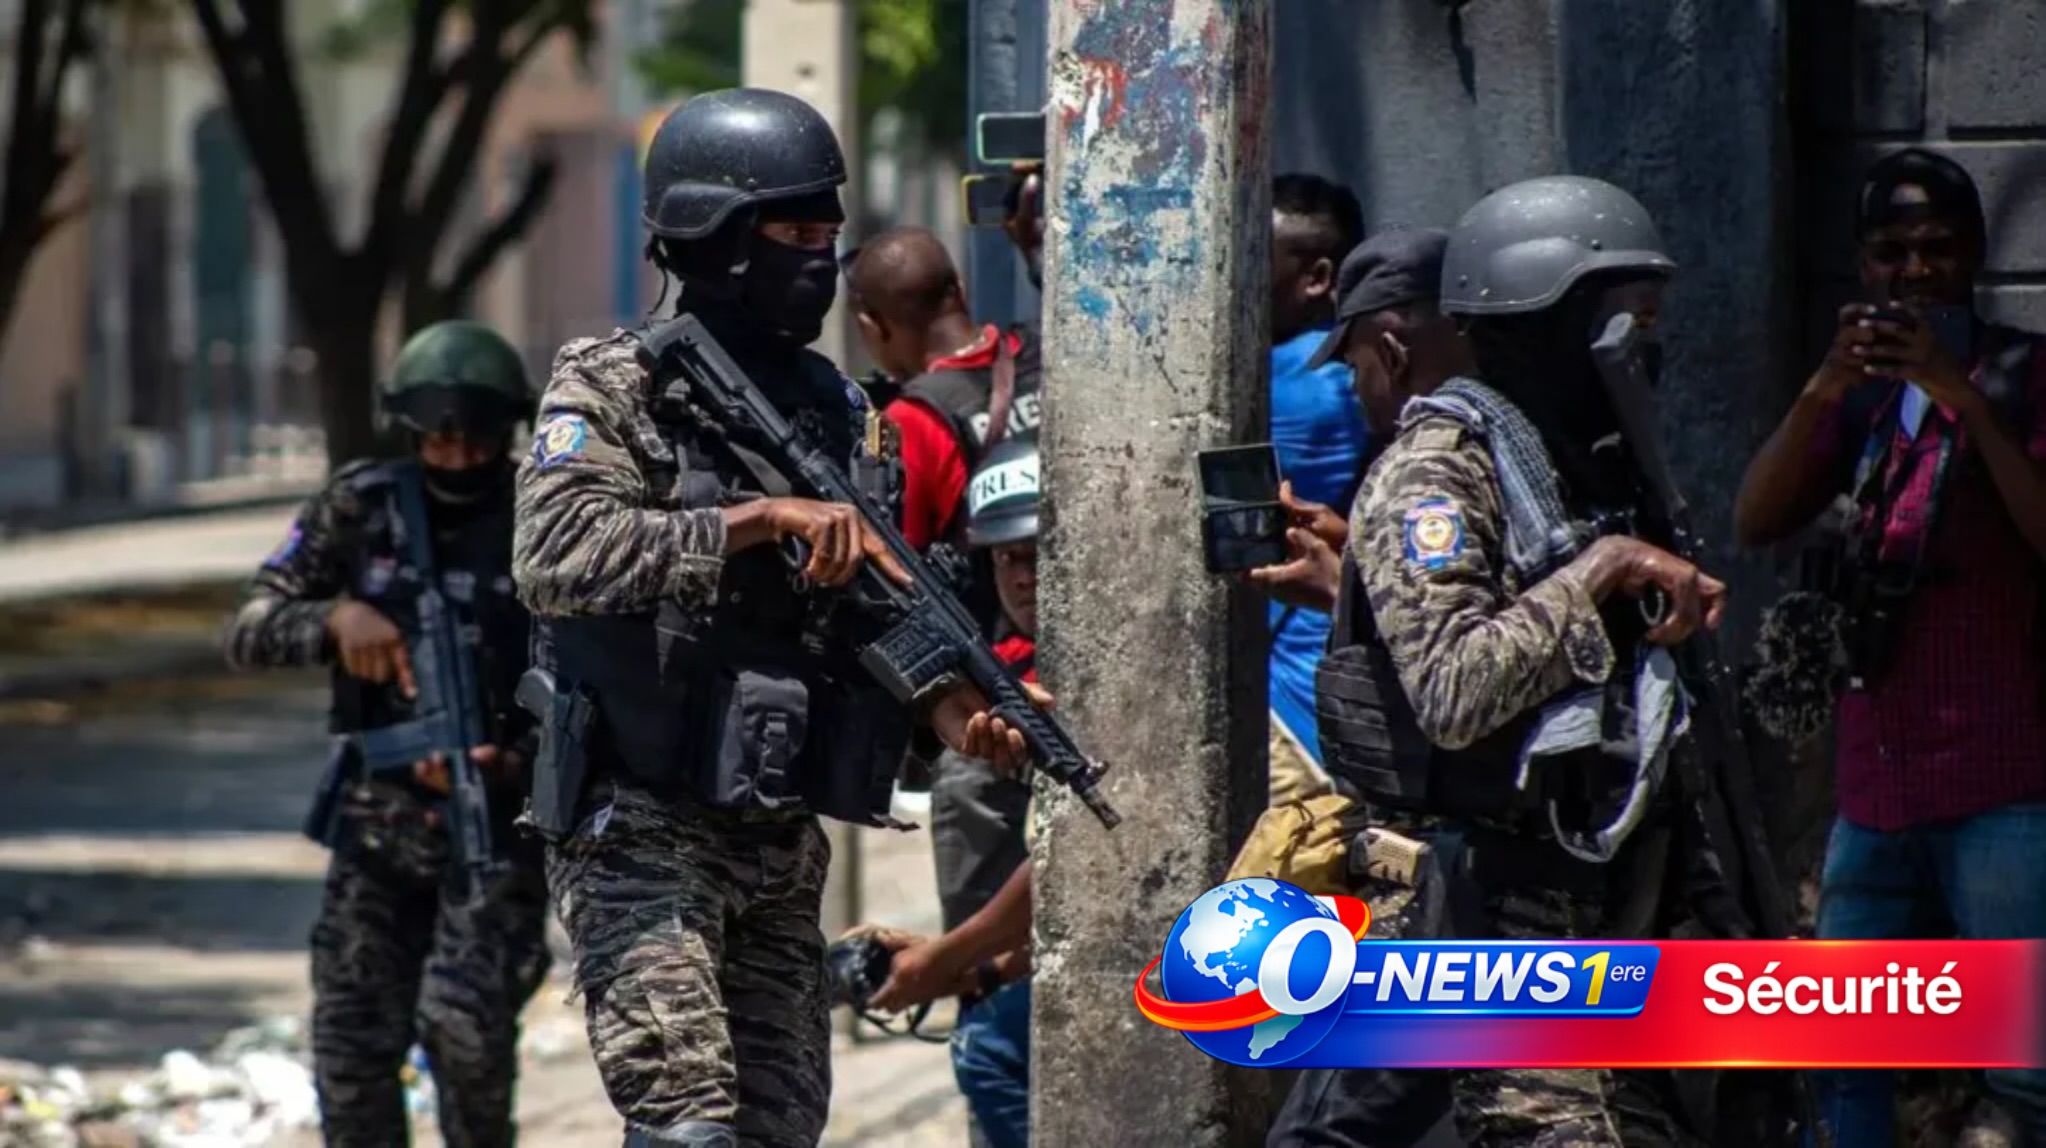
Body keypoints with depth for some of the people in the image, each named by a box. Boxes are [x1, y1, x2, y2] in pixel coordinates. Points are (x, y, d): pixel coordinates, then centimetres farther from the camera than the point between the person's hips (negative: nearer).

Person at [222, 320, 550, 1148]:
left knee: (464, 1019, -22)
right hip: (376, 822, 3)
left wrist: (506, 762, -26)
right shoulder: (360, 509, -1)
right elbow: (247, 635, -4)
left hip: (499, 824, -3)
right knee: (352, 1048, 1)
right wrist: (336, 619, -24)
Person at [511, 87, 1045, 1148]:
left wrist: (952, 709, -7)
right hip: (641, 831, -7)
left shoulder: (842, 414, 12)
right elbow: (556, 558, -23)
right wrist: (760, 518, -25)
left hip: (783, 847, 7)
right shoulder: (615, 387, -7)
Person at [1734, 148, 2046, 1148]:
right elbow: (1755, 523, 3)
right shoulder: (1864, 396, 16)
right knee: (1843, 1060, 7)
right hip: (1875, 784, 6)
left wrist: (1964, 397, -20)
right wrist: (1820, 391, -12)